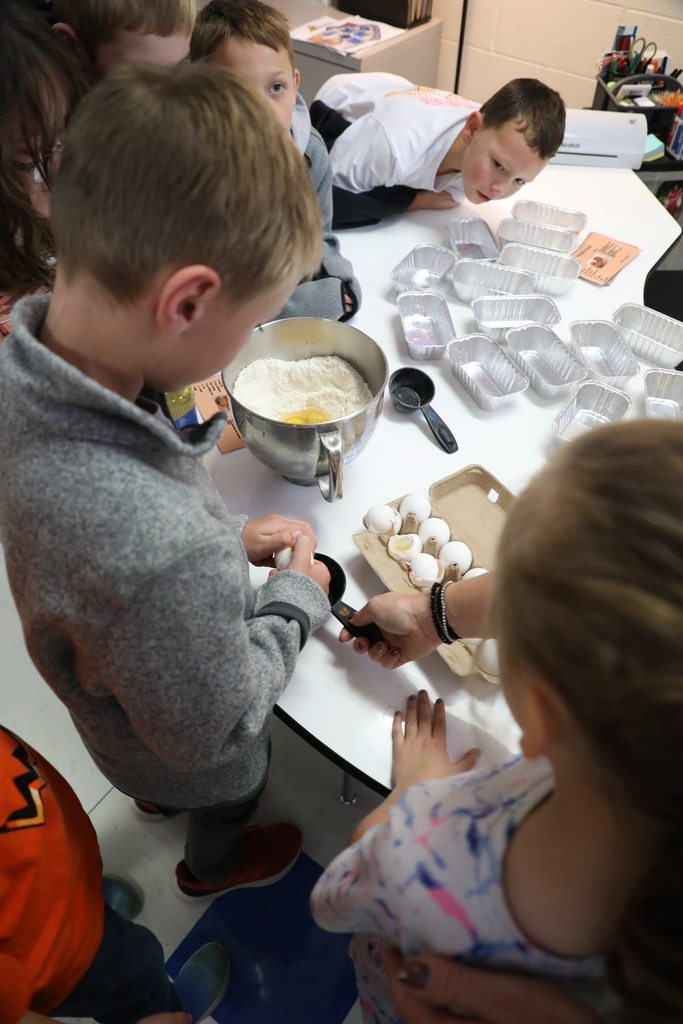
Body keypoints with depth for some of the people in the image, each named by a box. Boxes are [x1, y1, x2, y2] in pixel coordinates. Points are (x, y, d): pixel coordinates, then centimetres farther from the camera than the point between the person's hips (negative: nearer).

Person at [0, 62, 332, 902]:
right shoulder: (169, 559, -52)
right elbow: (213, 732, -31)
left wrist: (226, 540, -8)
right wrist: (297, 602, -19)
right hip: (194, 759, -5)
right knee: (222, 807, 33)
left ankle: (155, 800, 74)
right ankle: (215, 864, 67)